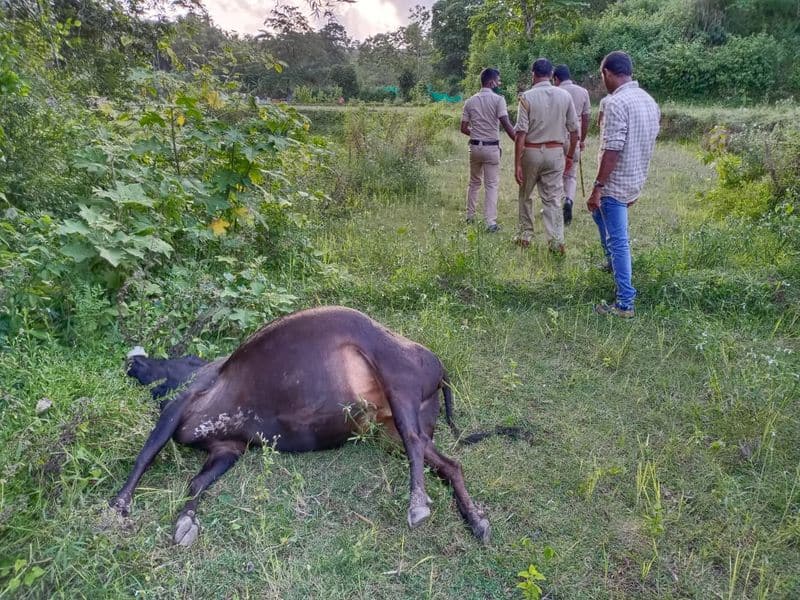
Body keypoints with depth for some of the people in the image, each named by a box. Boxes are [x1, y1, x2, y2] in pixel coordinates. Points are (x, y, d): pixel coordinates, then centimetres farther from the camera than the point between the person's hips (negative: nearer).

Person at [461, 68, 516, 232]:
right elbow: (506, 124, -18)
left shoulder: (470, 101, 6)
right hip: (491, 148, -4)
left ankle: (470, 217, 26)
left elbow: (464, 128, 6)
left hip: (474, 146, 4)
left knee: (474, 182, 19)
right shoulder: (498, 99, -8)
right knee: (492, 185, 0)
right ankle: (491, 222, -5)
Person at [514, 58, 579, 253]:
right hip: (556, 152, 2)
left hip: (531, 152, -2)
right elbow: (574, 130, 3)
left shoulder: (527, 97, -9)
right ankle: (556, 241, -1)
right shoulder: (565, 96, 1)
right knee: (553, 199, 5)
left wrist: (517, 164, -12)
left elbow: (521, 133, -14)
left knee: (525, 195, 16)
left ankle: (525, 235, 23)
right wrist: (570, 156, 15)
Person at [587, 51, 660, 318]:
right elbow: (647, 146, 14)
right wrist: (636, 183, 22)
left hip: (615, 184, -9)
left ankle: (625, 304, 1)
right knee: (599, 212, 32)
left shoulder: (616, 103, -20)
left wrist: (596, 188, -20)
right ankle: (614, 264, 44)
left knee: (618, 242, -4)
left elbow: (612, 151, -25)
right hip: (636, 181, 9)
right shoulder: (650, 101, 9)